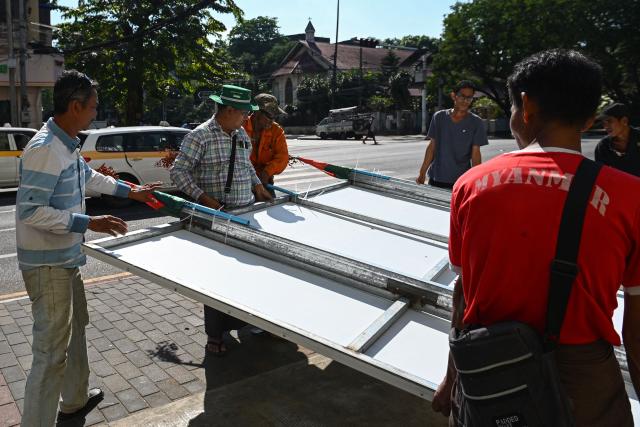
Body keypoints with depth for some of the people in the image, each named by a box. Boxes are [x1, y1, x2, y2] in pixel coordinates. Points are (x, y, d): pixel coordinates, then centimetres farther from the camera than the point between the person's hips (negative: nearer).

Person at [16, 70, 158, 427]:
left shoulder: (68, 145, 6)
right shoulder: (44, 149, -23)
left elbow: (89, 177, 25)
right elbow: (30, 211, -24)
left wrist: (131, 191, 30)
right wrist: (89, 223, -24)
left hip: (66, 257, 11)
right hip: (47, 264, -11)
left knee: (76, 326, 23)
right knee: (52, 350, -4)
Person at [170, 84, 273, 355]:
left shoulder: (242, 135, 12)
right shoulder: (200, 136, -11)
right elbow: (178, 171, -11)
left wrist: (258, 186, 15)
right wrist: (203, 198, -20)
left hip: (246, 213, 7)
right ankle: (215, 335, 13)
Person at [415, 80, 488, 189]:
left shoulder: (476, 123, -2)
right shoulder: (439, 117, 4)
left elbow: (475, 153, -3)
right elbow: (432, 146, 7)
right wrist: (422, 173, 5)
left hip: (461, 181, -2)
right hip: (435, 179, 2)